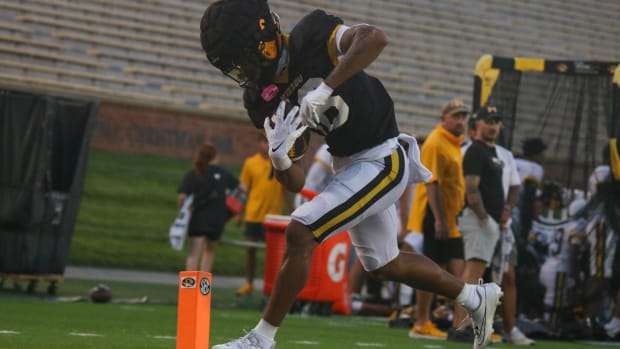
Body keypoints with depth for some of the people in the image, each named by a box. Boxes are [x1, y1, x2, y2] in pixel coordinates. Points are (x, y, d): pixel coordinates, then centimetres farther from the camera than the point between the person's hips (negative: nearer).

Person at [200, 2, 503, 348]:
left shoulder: (310, 37, -21)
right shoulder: (261, 99, -2)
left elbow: (375, 37, -41)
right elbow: (295, 183, -1)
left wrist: (325, 89, -42)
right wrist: (279, 156, -23)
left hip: (380, 161, -9)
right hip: (346, 165, 9)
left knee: (300, 233, -17)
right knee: (385, 265, 21)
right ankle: (478, 297, 42)